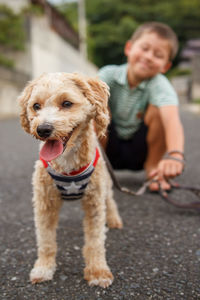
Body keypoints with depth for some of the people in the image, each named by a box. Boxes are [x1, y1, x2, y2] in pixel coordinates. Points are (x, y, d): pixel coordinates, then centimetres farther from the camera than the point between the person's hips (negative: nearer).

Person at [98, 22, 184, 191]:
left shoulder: (160, 86, -22)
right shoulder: (109, 74, -16)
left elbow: (172, 119, -42)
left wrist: (174, 154, -61)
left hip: (141, 151, -1)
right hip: (109, 149, 1)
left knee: (157, 108, -27)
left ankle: (152, 166, -5)